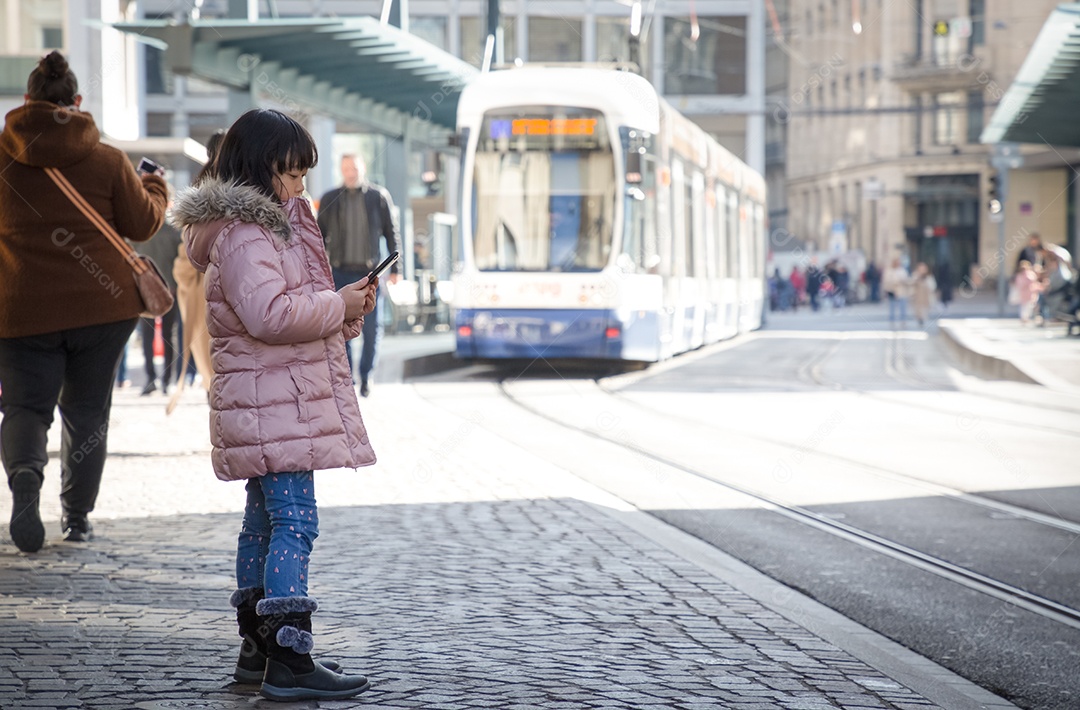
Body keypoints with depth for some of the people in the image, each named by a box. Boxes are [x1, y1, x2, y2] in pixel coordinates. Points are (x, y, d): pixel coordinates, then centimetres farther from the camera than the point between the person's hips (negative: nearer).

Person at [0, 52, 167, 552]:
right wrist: (155, 188, 23)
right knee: (86, 409, 13)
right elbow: (143, 224, 4)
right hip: (100, 302, 1)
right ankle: (77, 515, 16)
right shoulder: (107, 160, -3)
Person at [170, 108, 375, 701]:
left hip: (273, 403, 11)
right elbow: (269, 314, -27)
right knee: (294, 522, -14)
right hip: (275, 406, -11)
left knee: (265, 522, 15)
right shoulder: (243, 236, -16)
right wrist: (338, 306, -16)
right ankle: (289, 661, -17)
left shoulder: (266, 226, 19)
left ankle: (257, 650, 23)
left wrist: (343, 309, 9)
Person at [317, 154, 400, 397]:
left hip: (369, 273, -1)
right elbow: (320, 236, 12)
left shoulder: (379, 197, 4)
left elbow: (391, 233, 6)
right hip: (340, 273, 1)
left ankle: (366, 376, 16)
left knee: (371, 328, -1)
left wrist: (394, 268, 2)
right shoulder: (330, 199, 7)